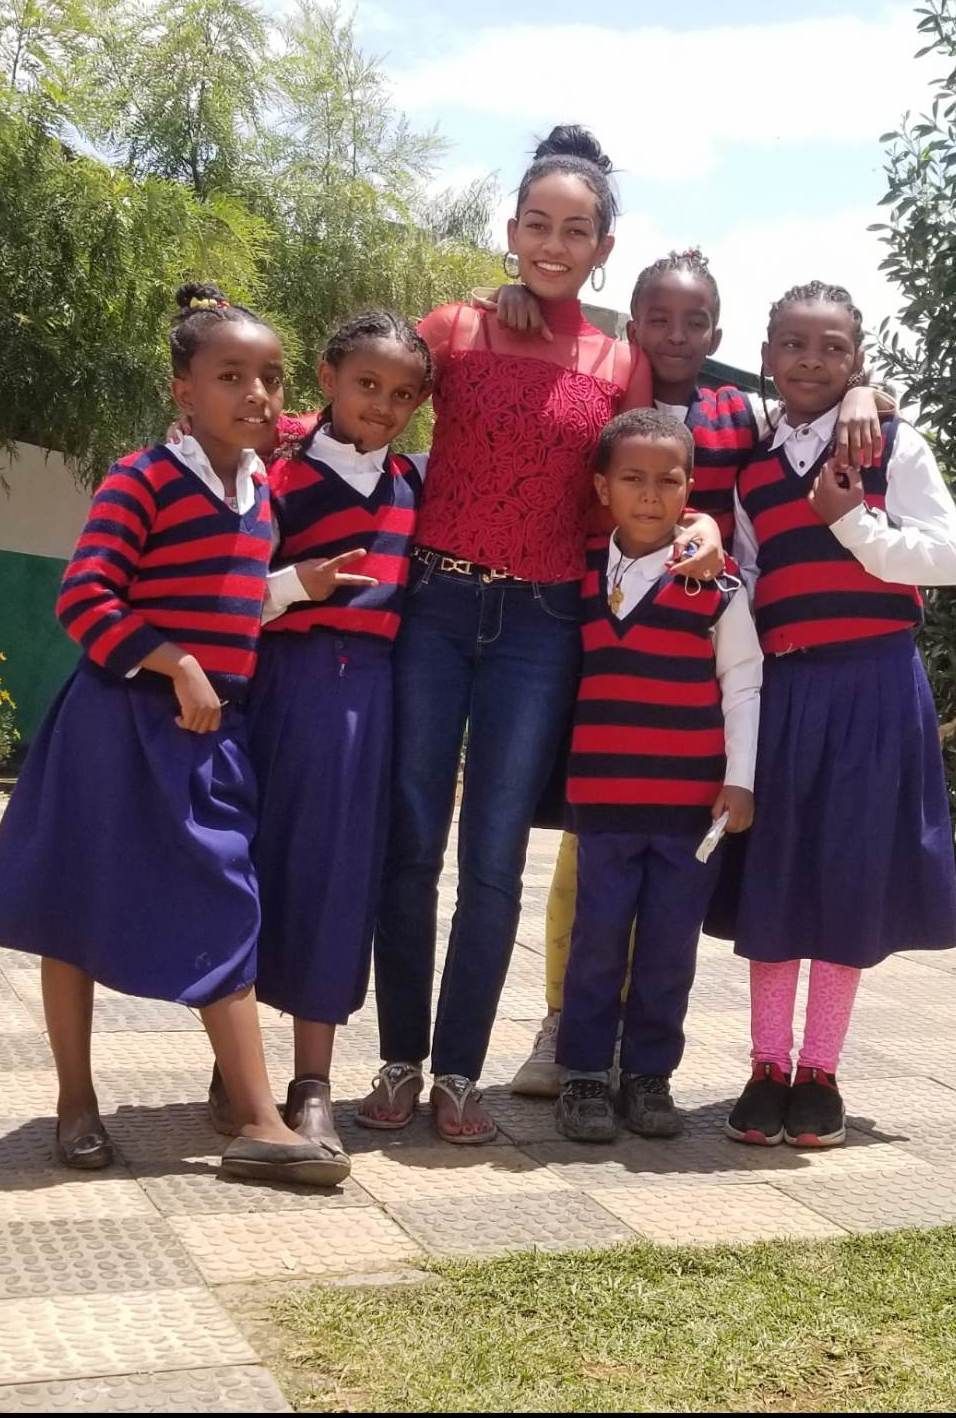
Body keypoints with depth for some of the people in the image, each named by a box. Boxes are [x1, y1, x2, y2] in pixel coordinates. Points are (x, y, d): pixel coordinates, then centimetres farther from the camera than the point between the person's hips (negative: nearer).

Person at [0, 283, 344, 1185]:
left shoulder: (262, 490, 11)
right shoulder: (142, 479, -12)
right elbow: (83, 601, -18)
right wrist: (176, 666, -21)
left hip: (214, 727, 7)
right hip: (126, 721, -6)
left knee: (225, 912, 5)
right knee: (76, 910, 5)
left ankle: (258, 1122, 11)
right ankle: (76, 1102, 19)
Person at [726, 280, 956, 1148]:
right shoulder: (750, 468, 11)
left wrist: (854, 525, -15)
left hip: (872, 685, -3)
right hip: (781, 688, 3)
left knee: (851, 874, 1)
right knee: (772, 873, 4)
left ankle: (821, 1073, 14)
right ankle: (769, 1067, 16)